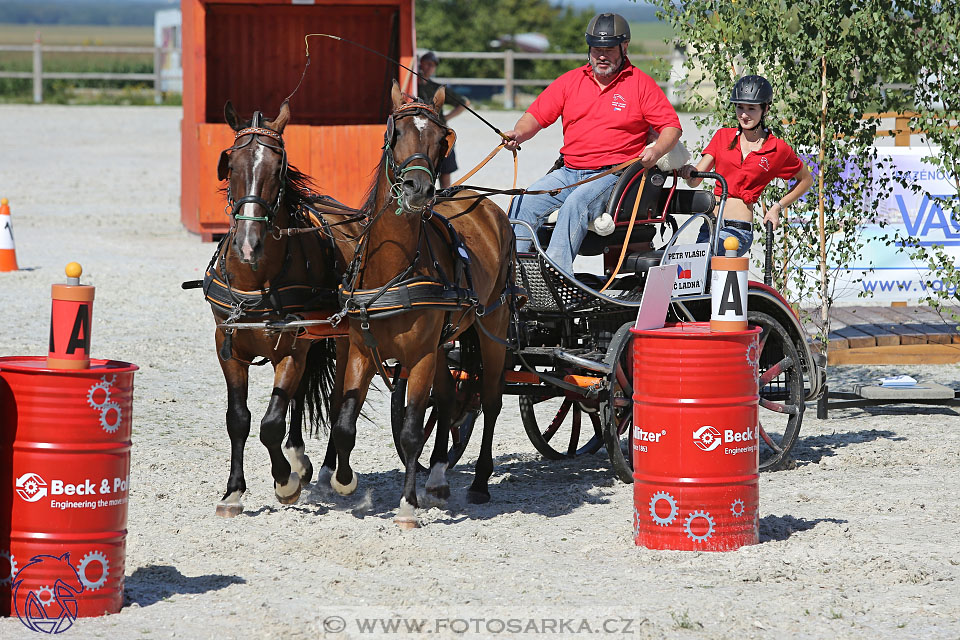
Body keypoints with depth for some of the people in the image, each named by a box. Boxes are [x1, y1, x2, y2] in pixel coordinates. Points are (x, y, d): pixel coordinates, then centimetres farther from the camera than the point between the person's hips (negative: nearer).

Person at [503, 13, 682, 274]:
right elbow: (537, 115, 10)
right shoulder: (571, 81, 14)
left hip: (613, 173, -5)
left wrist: (656, 151, -19)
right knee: (524, 202, -18)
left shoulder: (640, 84, 4)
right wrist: (519, 134, -12)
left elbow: (671, 126, 2)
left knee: (577, 202, -34)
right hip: (569, 172, 5)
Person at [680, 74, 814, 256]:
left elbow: (806, 180, 21)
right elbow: (695, 181, 7)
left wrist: (778, 207, 10)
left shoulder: (778, 149, 5)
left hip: (738, 229, -5)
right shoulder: (722, 137, 13)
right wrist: (689, 172, -17)